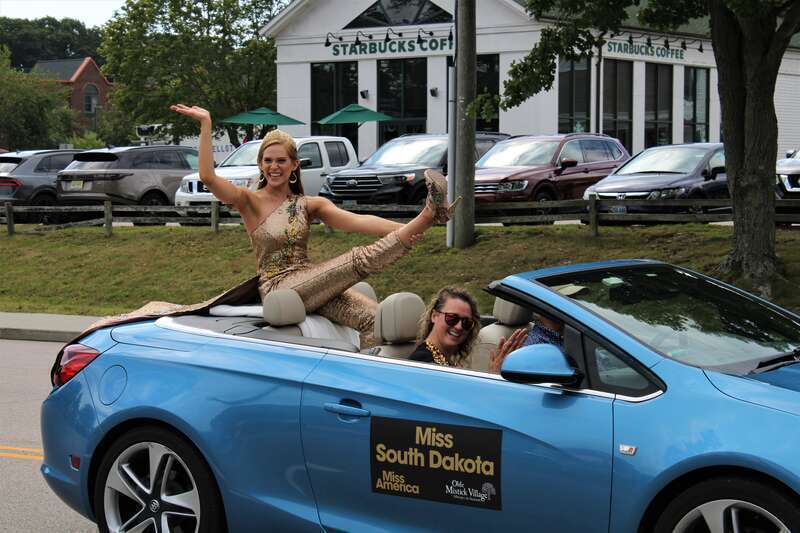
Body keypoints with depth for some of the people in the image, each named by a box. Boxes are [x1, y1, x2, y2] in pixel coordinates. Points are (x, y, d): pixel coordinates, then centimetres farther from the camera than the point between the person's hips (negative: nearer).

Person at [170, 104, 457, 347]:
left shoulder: (309, 205, 10)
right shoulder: (250, 202, 0)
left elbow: (355, 220, -5)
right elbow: (208, 177, -18)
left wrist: (405, 229, -20)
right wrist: (205, 124, -19)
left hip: (311, 286, 6)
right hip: (278, 289, -6)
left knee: (373, 318, -21)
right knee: (360, 259, -22)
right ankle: (428, 215, -28)